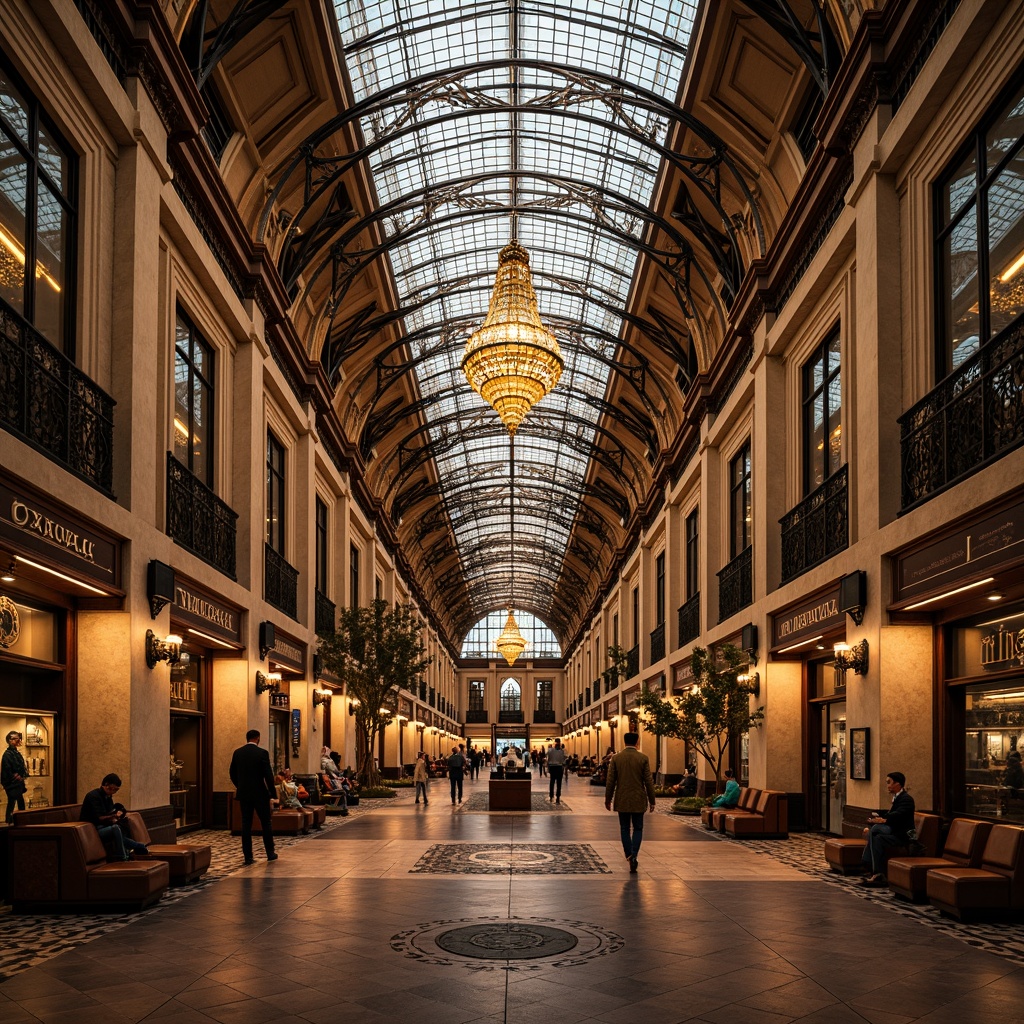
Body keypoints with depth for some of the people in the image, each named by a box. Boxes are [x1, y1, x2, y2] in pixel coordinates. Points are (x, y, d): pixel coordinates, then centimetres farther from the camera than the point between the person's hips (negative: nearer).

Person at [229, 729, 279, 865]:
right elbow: (268, 775, -13)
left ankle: (248, 856, 3)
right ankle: (270, 853, 17)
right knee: (266, 823, 9)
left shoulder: (237, 753, 2)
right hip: (260, 793, -3)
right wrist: (273, 794, -6)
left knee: (246, 825, 5)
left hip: (243, 794, 3)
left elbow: (232, 773, 11)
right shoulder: (262, 753, -11)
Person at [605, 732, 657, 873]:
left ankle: (629, 857, 8)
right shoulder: (643, 758, -6)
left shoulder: (616, 758, -3)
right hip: (638, 801, -1)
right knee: (637, 829, 9)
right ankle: (633, 855, -10)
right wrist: (652, 801, 4)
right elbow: (649, 781, -5)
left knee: (625, 829, 11)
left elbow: (610, 781, -1)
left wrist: (608, 799, 9)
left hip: (622, 801, 1)